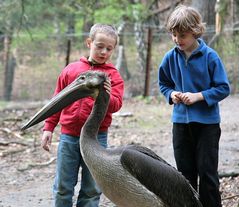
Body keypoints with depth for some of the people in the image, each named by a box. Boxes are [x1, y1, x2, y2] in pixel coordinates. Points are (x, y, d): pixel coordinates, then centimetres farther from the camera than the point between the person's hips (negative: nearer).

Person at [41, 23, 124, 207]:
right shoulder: (71, 69, 6)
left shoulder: (113, 75, 1)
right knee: (63, 188, 5)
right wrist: (49, 128, 10)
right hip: (68, 136, 1)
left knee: (92, 190, 6)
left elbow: (116, 105, -10)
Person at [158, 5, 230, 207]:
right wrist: (171, 94, -6)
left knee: (207, 171, 0)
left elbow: (224, 88, -9)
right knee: (185, 171, 12)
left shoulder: (210, 56, -13)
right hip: (181, 121, 4)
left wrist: (198, 96, -18)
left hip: (207, 122, -4)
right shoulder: (171, 57, -1)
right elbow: (163, 83, 14)